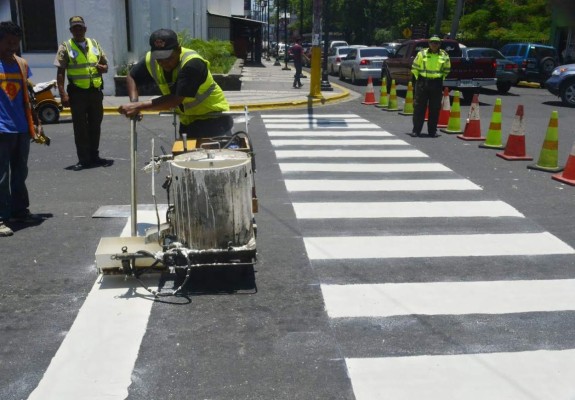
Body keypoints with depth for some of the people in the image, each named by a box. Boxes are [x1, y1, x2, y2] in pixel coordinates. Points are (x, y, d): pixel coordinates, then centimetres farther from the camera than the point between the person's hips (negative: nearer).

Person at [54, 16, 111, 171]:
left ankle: (94, 156, 22)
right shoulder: (65, 47, -2)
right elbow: (60, 73, -5)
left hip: (95, 91, 4)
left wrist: (102, 67, -7)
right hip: (77, 93, -4)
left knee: (95, 125, 10)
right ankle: (84, 159, 8)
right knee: (80, 127, 1)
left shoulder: (94, 44, 11)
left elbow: (105, 65, 18)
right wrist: (63, 94, -14)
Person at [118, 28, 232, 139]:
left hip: (214, 117, -6)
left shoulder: (192, 63, -30)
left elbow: (176, 99, -34)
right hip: (188, 121, 7)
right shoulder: (151, 60, -10)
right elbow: (131, 77, 8)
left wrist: (139, 106, -32)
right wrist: (134, 103, -11)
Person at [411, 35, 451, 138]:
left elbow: (447, 69, 18)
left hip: (437, 84, 1)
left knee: (435, 109, 4)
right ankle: (416, 130, 5)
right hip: (422, 83, -1)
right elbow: (414, 67, 9)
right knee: (419, 107, -1)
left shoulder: (444, 56, 4)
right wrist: (418, 77, 4)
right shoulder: (422, 54, 0)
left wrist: (441, 77, 10)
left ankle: (432, 131, 12)